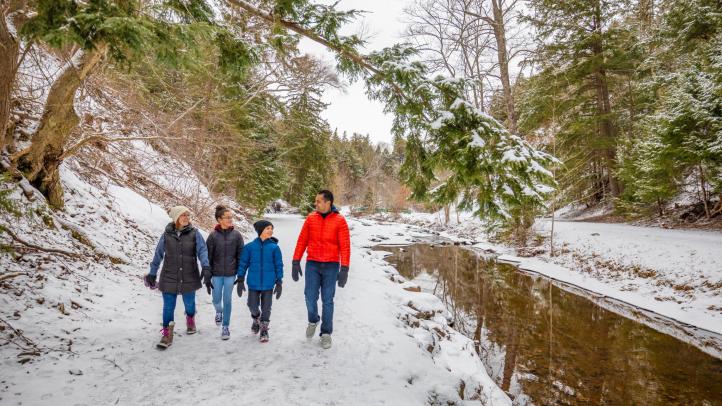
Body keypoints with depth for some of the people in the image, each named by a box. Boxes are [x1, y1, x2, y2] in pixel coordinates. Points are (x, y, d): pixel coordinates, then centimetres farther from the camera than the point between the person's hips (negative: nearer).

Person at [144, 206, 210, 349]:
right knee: (168, 306, 2)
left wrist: (206, 266, -30)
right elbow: (158, 254, 5)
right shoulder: (167, 234, -3)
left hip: (189, 277, 0)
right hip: (169, 277, 0)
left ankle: (190, 320, 46)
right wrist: (152, 274, 8)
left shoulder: (194, 233, -5)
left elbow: (202, 250, -13)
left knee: (189, 303, 15)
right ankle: (167, 334, 15)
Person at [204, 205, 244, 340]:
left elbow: (240, 256, 0)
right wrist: (207, 277, -5)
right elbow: (208, 257, -4)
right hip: (216, 274, 0)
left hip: (230, 274, 0)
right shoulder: (213, 235, -7)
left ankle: (225, 326, 20)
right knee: (216, 299, 9)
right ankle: (219, 312, 44)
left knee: (227, 300, 5)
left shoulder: (236, 235, -4)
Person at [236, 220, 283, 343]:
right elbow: (243, 263, 3)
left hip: (268, 284, 0)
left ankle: (264, 329, 26)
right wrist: (240, 280, 2)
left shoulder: (274, 247, -5)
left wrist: (279, 282, -2)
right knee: (252, 306, 7)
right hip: (253, 283, 1)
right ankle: (256, 319, 40)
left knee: (266, 307, 7)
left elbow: (279, 265, 0)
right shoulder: (250, 247, -4)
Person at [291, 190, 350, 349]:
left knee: (327, 300, 4)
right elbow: (302, 241, 4)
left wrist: (344, 269, -12)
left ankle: (326, 333, 18)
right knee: (310, 297, 0)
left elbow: (345, 246, -7)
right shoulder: (311, 218, 1)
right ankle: (313, 320, 31)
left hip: (331, 266, -2)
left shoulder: (339, 221, -6)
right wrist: (296, 262, 1)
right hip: (312, 264, 2)